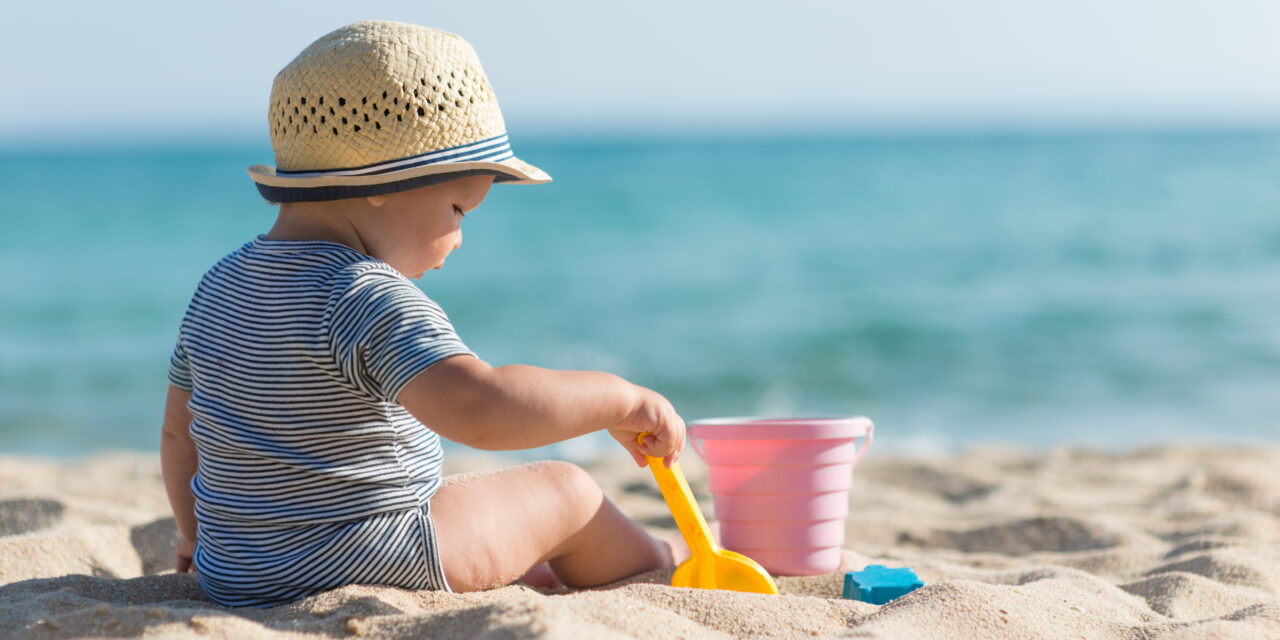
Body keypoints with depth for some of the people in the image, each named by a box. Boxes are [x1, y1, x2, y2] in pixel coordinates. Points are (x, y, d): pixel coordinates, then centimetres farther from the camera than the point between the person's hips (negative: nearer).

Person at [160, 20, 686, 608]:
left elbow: (179, 430, 16)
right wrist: (620, 398, -26)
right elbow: (479, 411, -39)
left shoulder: (221, 285, 4)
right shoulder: (371, 298, -24)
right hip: (360, 573, -9)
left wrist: (196, 535, 31)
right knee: (564, 491, 9)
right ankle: (657, 567, 32)